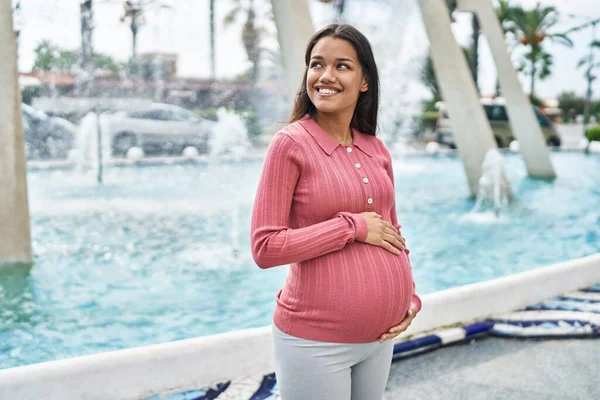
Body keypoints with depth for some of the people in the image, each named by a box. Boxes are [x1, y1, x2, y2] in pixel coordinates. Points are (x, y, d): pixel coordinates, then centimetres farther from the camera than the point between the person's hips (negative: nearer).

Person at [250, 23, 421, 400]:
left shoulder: (376, 149, 5)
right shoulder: (291, 144, -11)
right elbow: (265, 247, -15)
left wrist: (411, 296, 3)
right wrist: (352, 227, -15)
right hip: (316, 339, -5)